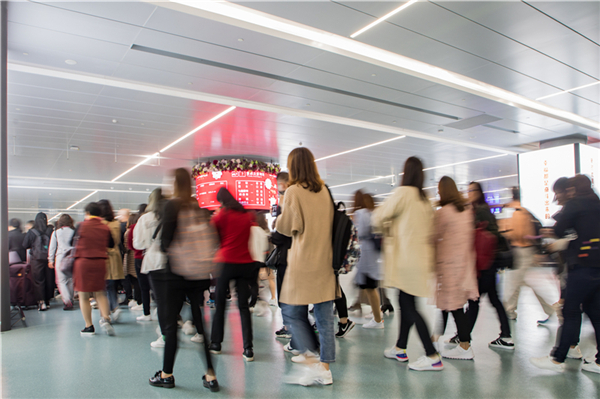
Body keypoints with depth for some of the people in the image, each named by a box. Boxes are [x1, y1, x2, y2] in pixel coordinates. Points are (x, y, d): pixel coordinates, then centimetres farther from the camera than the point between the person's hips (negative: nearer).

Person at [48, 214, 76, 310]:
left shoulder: (56, 232, 4)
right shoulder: (74, 231, 3)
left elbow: (52, 247, 7)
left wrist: (50, 260, 13)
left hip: (60, 257, -1)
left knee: (61, 281, 0)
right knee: (71, 279, 12)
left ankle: (67, 301, -15)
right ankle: (71, 300, 16)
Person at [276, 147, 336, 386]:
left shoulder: (294, 191, -9)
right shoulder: (324, 191, 9)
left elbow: (286, 227, -4)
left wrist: (278, 219, 14)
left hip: (303, 263, -6)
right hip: (325, 261, 6)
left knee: (293, 311, 8)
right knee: (325, 316, 9)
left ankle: (313, 359, 2)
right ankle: (325, 369, 16)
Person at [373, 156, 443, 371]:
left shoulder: (403, 193, -10)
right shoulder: (424, 199, 14)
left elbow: (378, 219, -7)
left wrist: (383, 229, 13)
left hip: (406, 257, -9)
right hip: (421, 256, 9)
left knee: (409, 307, -4)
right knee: (406, 303, 16)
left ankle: (432, 357, -3)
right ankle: (400, 348, 27)